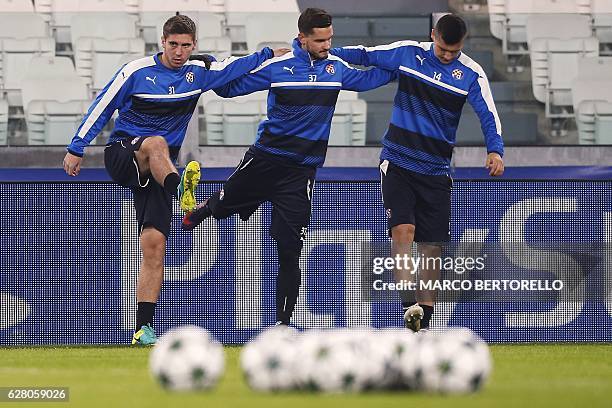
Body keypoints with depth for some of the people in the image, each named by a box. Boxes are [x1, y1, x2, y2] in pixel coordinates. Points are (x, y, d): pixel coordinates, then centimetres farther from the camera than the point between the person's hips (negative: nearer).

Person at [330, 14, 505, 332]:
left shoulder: (472, 75, -3)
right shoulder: (407, 53, -1)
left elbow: (488, 115, -11)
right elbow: (365, 55, 12)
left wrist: (495, 151, -28)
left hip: (436, 171, 1)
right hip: (397, 161, -1)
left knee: (432, 245, 3)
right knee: (403, 229, -21)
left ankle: (424, 321, 11)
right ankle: (409, 305, -30)